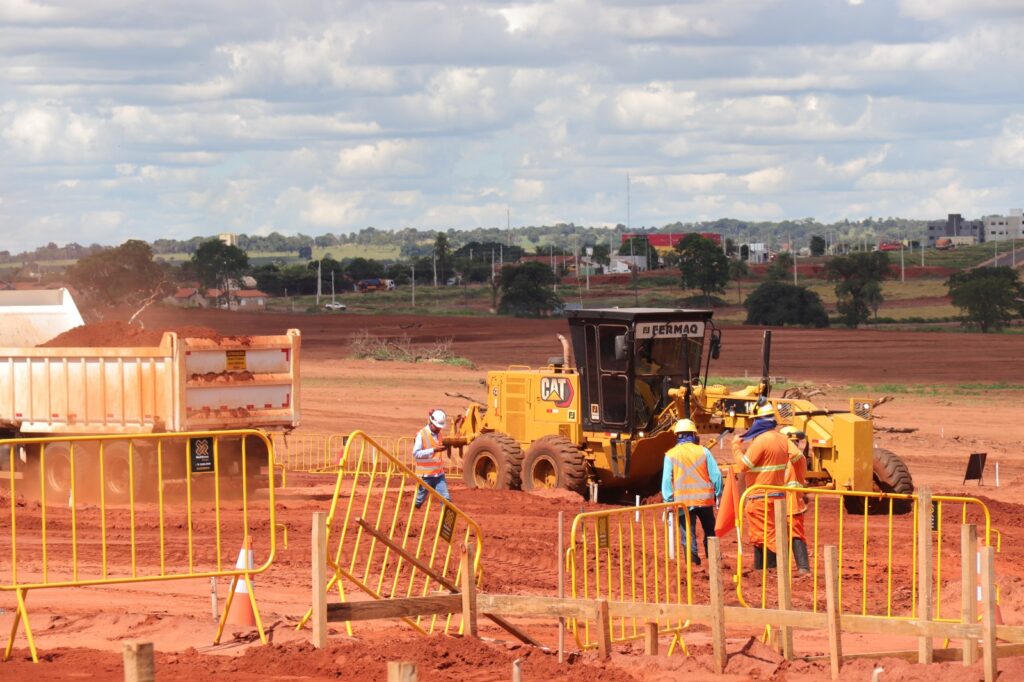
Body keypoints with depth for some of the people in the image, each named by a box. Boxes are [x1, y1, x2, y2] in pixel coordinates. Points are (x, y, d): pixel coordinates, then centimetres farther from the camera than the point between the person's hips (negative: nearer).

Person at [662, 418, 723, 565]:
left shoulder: (671, 455, 0)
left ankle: (693, 558, -12)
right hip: (705, 498, 1)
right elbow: (716, 475, 1)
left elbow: (667, 480, -3)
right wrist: (718, 494, 12)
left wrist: (668, 501, 1)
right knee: (710, 531, 16)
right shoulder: (703, 451, 1)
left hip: (683, 501, -1)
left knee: (689, 533, 2)